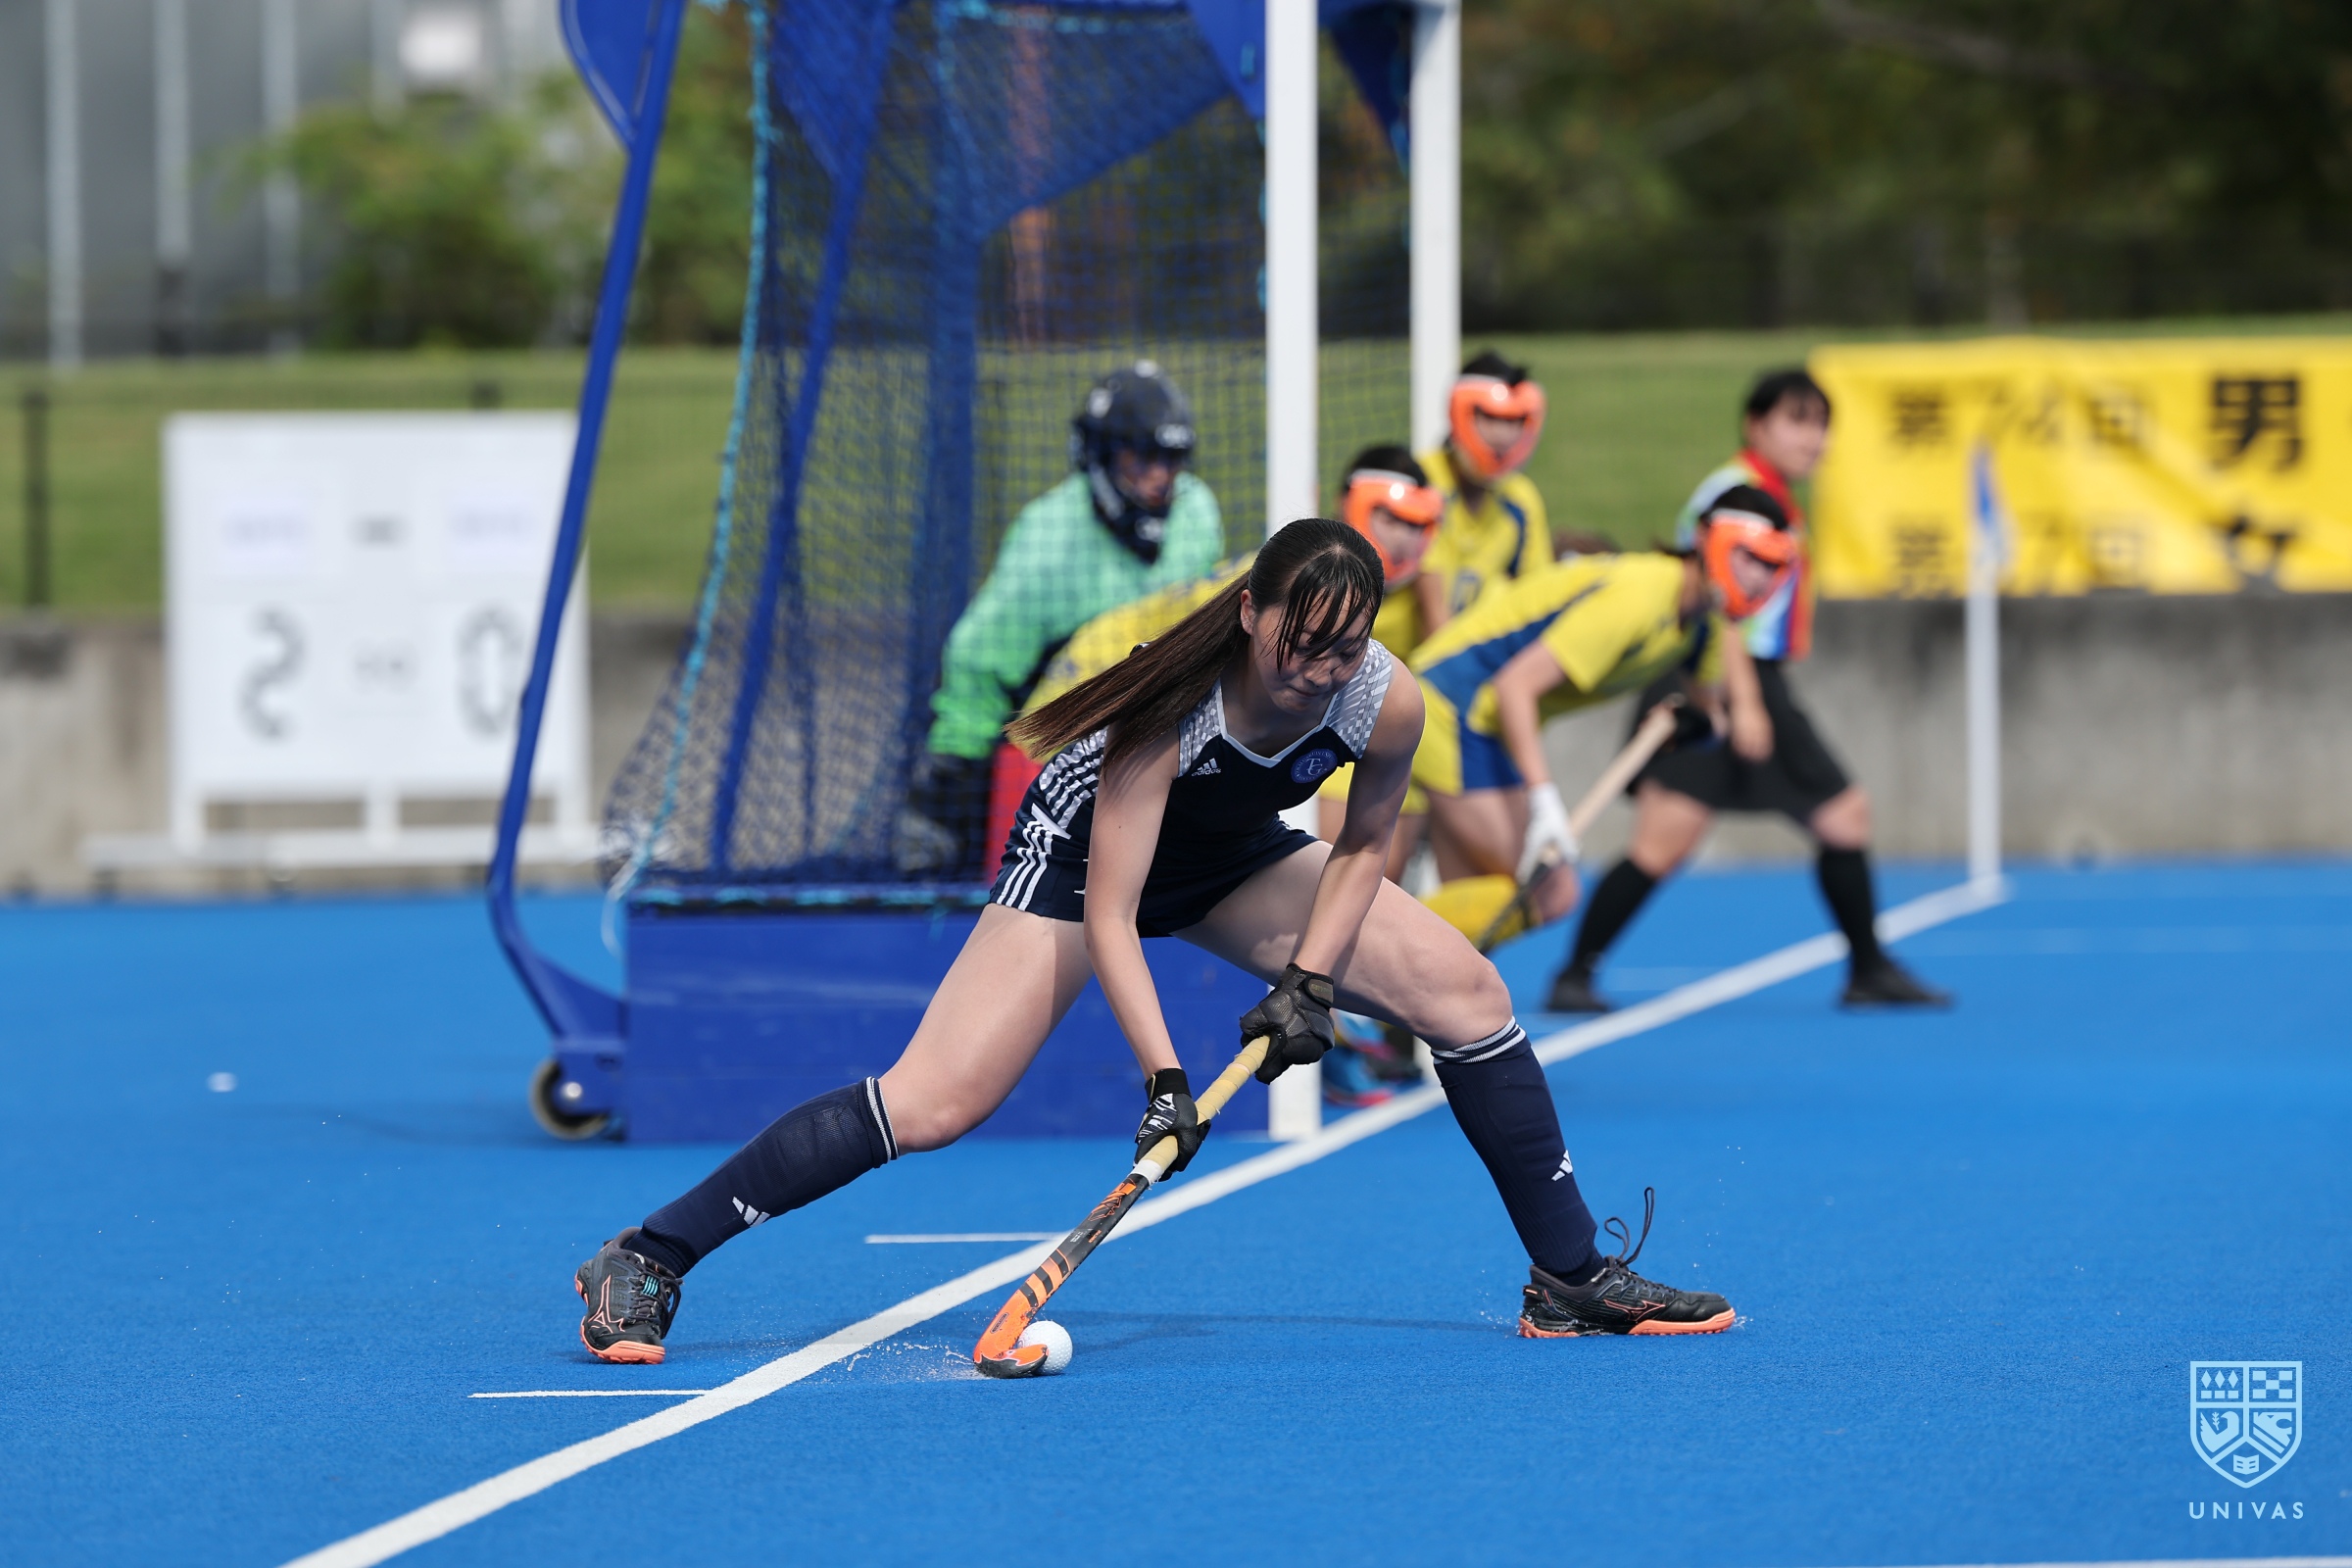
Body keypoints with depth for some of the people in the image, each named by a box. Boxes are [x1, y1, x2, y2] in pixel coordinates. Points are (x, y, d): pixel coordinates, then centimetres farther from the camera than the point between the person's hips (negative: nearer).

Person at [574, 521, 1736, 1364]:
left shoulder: (1386, 706, -24)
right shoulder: (1174, 702, -37)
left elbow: (1361, 844, -2)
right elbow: (1107, 914, -34)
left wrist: (1308, 978, -14)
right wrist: (1162, 1079, -42)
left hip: (1235, 859, 5)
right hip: (1084, 850, -5)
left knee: (1465, 992, -6)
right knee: (933, 1103, -21)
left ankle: (1571, 1281, 8)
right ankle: (645, 1262, -13)